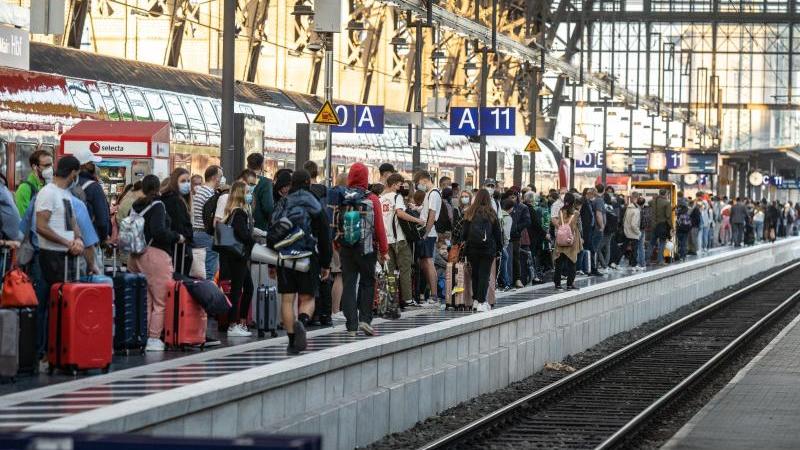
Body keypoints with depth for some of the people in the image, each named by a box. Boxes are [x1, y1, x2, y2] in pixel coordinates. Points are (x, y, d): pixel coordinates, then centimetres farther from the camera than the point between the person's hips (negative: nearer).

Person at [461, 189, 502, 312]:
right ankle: (482, 302, -9)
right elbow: (498, 233, 2)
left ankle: (476, 300, 19)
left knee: (475, 274, 13)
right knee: (484, 274, -2)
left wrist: (465, 243, 18)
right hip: (488, 249, -2)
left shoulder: (469, 213, 0)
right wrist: (498, 249, 11)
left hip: (472, 248, 2)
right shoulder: (491, 214, -3)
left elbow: (464, 232, 5)